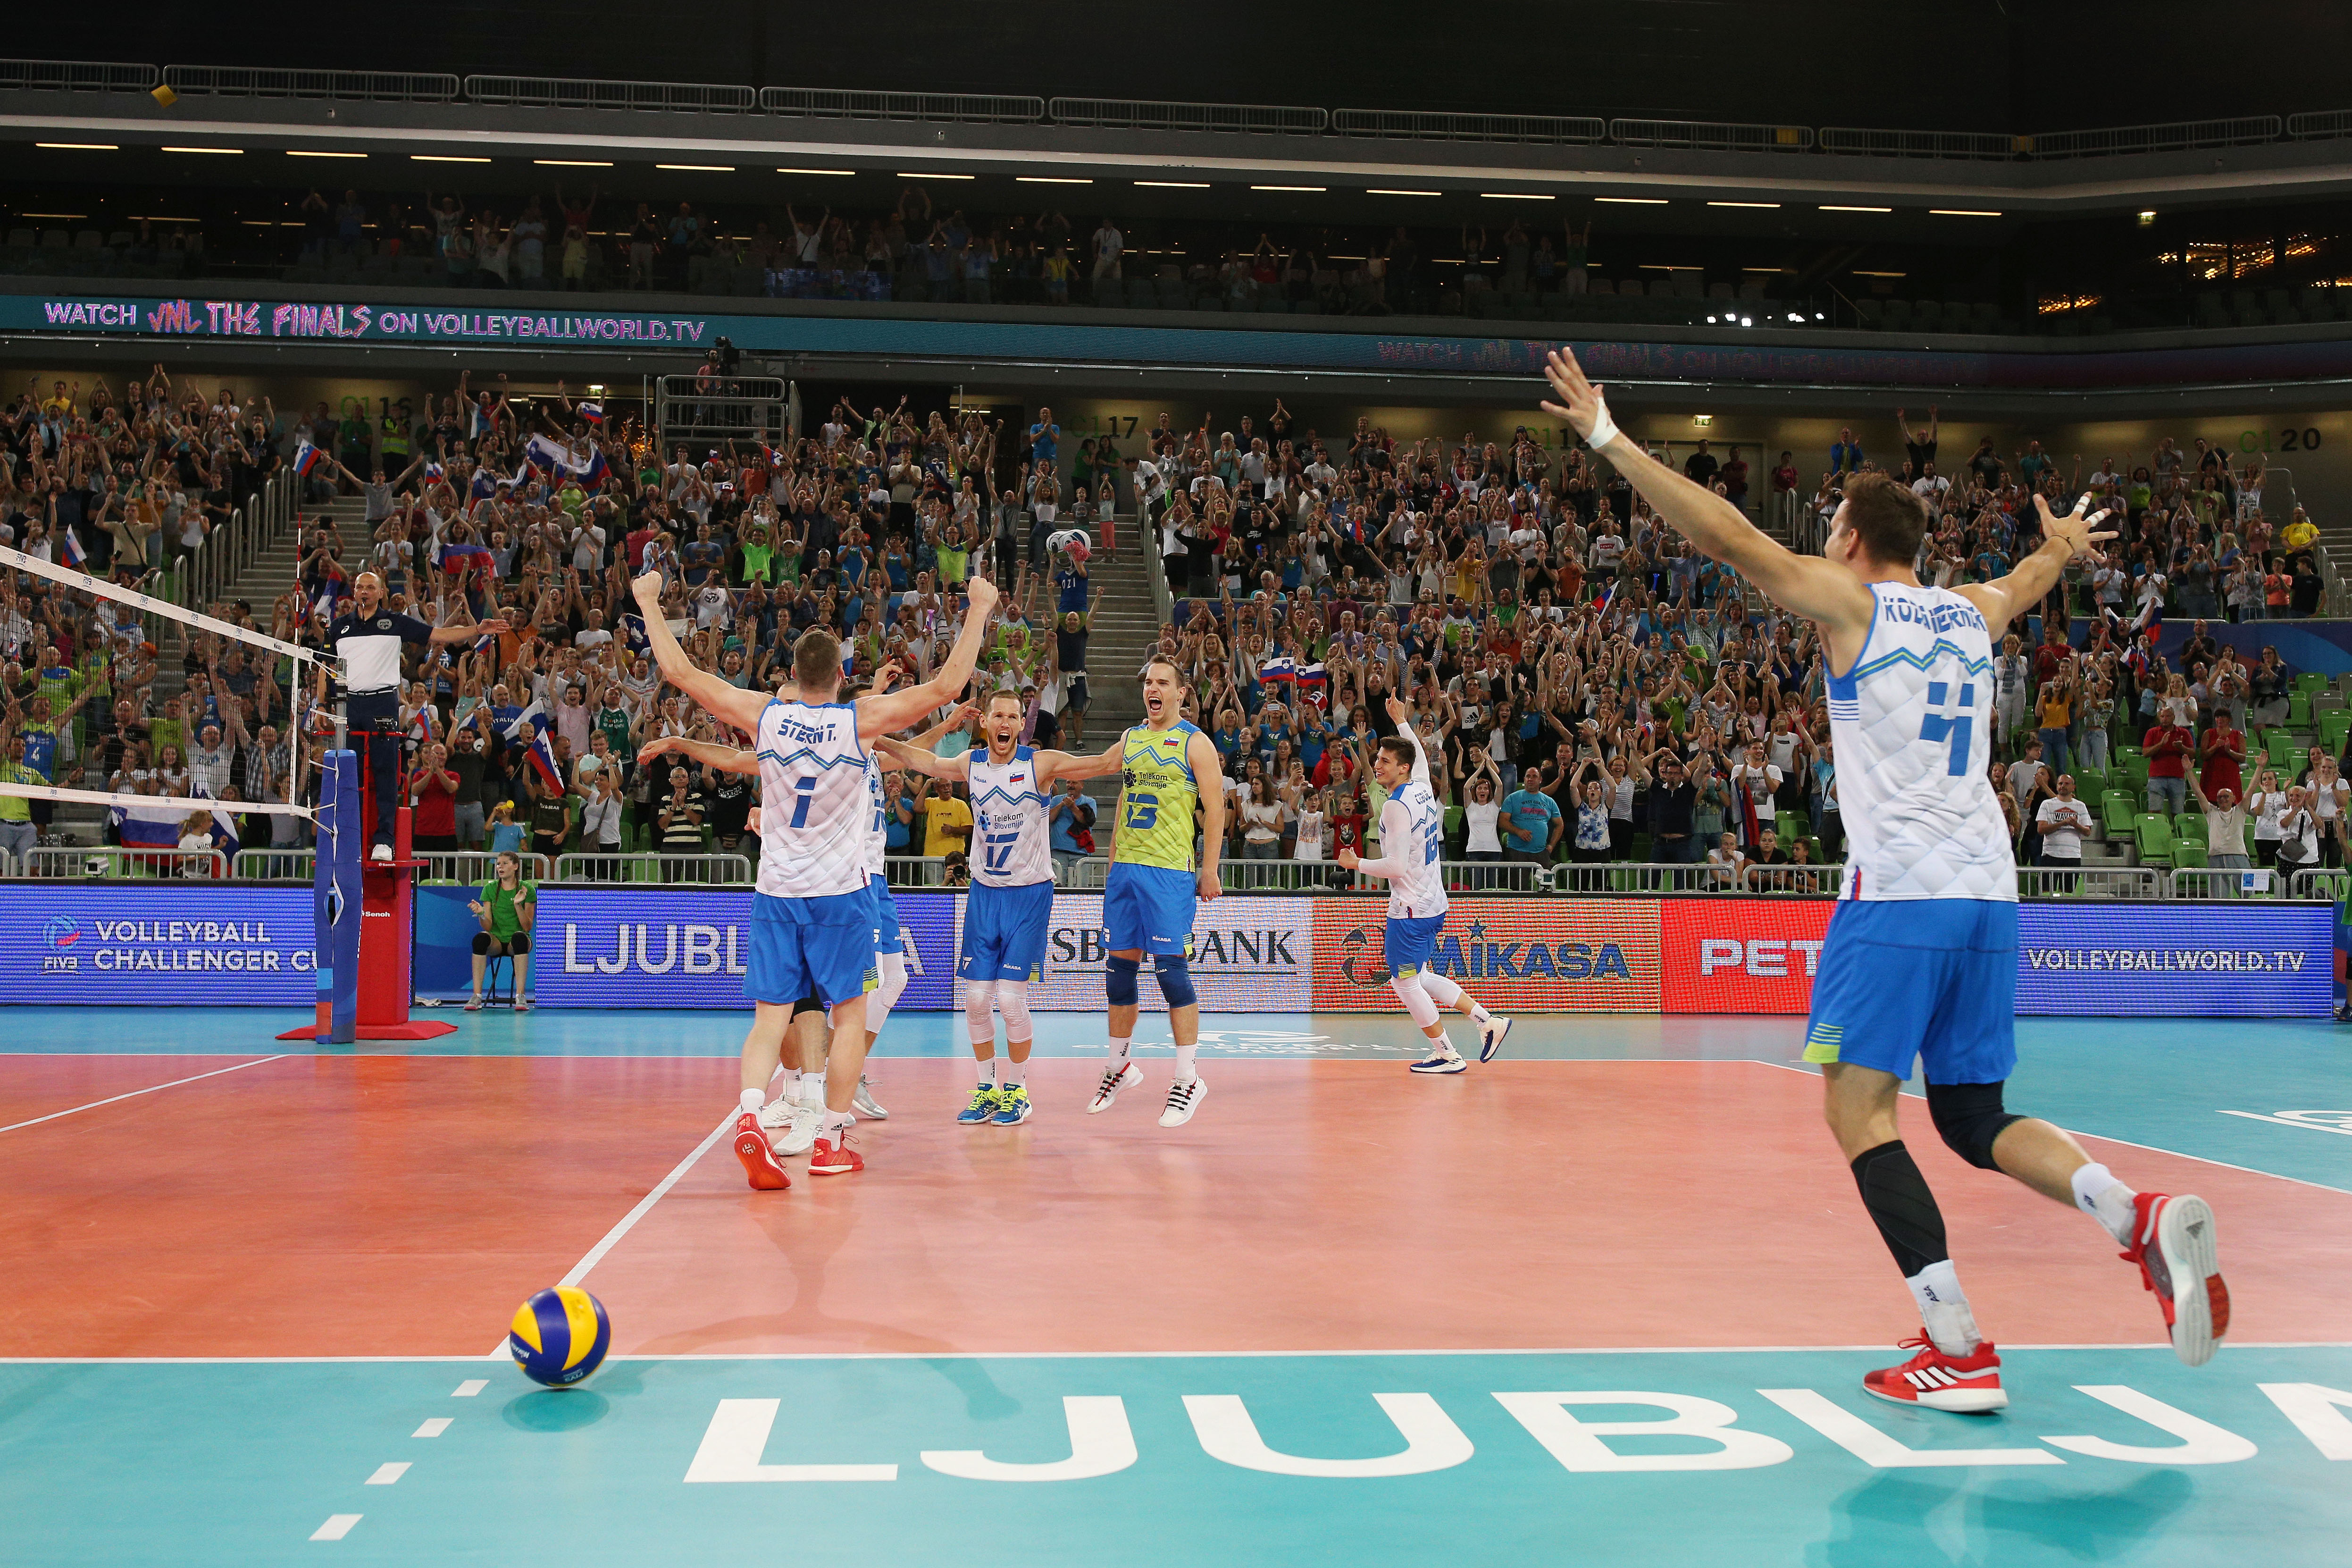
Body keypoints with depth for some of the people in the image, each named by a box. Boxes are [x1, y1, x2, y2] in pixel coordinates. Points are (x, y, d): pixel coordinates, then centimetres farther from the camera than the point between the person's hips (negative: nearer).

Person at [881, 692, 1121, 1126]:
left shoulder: (1040, 764, -9)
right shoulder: (970, 764, 3)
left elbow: (1105, 764, -11)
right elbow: (921, 760, 22)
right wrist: (876, 741, 23)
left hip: (1030, 893, -4)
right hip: (984, 891, 4)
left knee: (1011, 999, -8)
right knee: (976, 999, 2)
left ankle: (1017, 1090, 10)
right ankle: (987, 1088, 18)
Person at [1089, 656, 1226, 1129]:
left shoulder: (1195, 743, -4)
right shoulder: (1129, 740, 14)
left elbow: (1215, 808, -6)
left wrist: (1209, 871, -9)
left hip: (1169, 871, -6)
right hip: (1125, 868, 6)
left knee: (1171, 970, -8)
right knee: (1120, 966, 9)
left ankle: (1187, 1080, -1)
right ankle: (1119, 1067, 24)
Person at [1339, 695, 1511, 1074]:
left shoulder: (1396, 807, -20)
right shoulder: (1422, 789, 6)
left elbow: (1397, 865, -24)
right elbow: (1421, 761, 31)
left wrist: (1357, 864, -9)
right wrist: (1403, 723, 39)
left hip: (1411, 908, -9)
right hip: (1433, 903, 9)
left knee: (1406, 983, 2)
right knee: (1416, 978, 19)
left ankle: (1447, 1056, 9)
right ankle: (1488, 1021, 18)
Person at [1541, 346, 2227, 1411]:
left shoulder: (1849, 601, 1)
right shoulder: (1972, 613, 18)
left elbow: (1724, 534, -4)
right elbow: (2029, 579, 42)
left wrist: (1608, 438, 1)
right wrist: (2064, 545, 65)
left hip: (1898, 891, -7)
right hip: (1989, 893, 7)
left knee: (1859, 1110, -3)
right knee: (1973, 1118, 15)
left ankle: (1958, 1351, -11)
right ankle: (2142, 1220, -10)